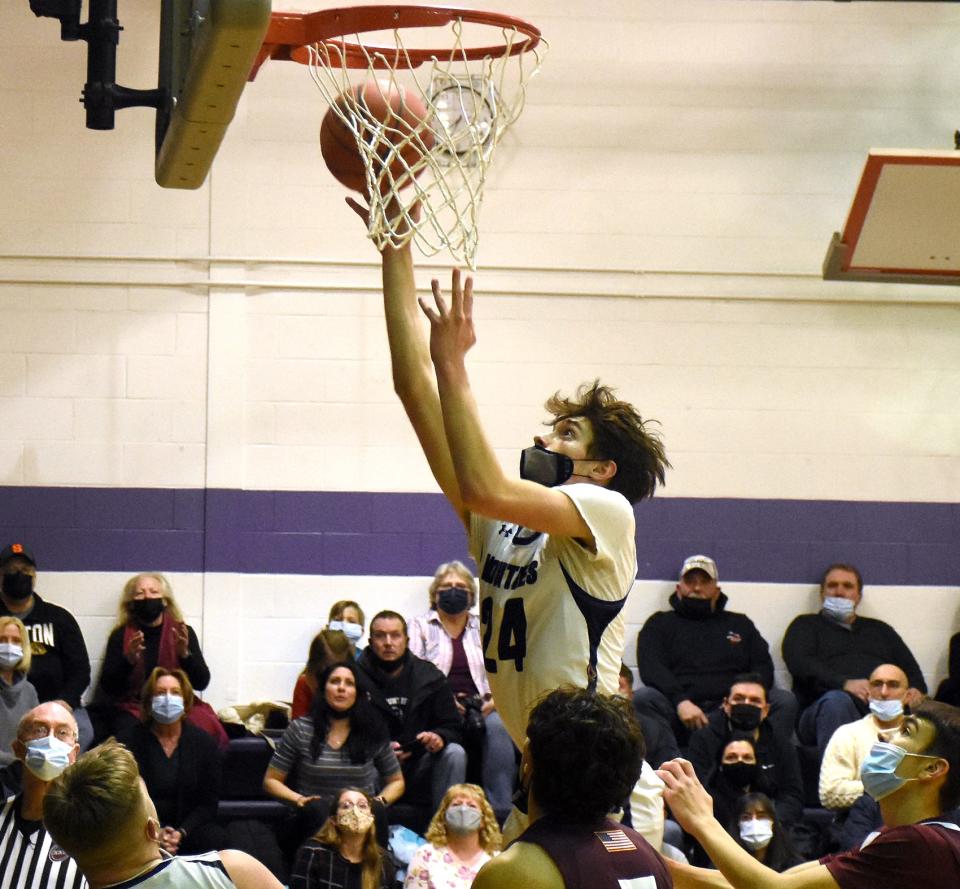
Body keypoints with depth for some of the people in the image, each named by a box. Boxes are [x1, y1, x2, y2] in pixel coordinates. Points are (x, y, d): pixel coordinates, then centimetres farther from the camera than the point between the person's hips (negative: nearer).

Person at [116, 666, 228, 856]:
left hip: (188, 826, 2)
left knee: (215, 838, -29)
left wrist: (181, 833, -14)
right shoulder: (127, 741, 2)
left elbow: (208, 803, 5)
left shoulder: (204, 743, 7)